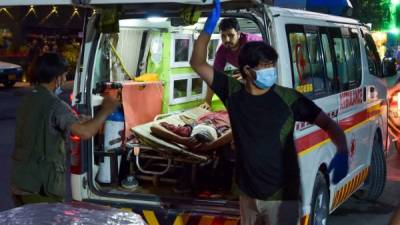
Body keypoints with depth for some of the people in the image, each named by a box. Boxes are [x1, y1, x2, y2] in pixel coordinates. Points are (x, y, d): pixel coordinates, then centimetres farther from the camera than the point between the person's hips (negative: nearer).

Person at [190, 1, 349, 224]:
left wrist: (342, 153, -29)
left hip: (281, 197, -4)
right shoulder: (233, 93, -3)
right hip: (247, 194, 4)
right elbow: (199, 63, 0)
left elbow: (329, 124, -9)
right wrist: (210, 25, -11)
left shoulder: (289, 98, -12)